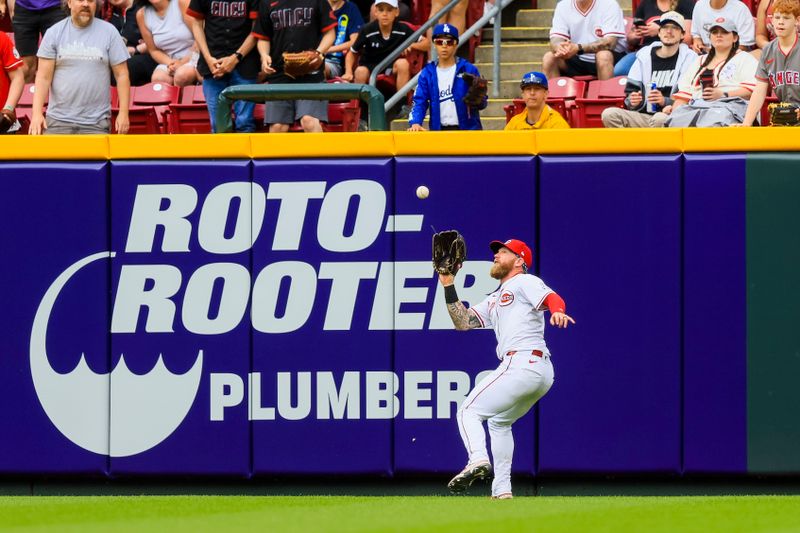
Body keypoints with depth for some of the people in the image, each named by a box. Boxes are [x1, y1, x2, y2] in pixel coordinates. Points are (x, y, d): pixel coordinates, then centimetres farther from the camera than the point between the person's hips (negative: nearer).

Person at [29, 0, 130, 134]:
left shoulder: (109, 32, 2)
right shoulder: (54, 33, 3)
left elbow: (121, 74, 3)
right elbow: (44, 77, 1)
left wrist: (123, 113, -4)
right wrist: (36, 113, -10)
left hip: (96, 123, -1)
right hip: (58, 120, 1)